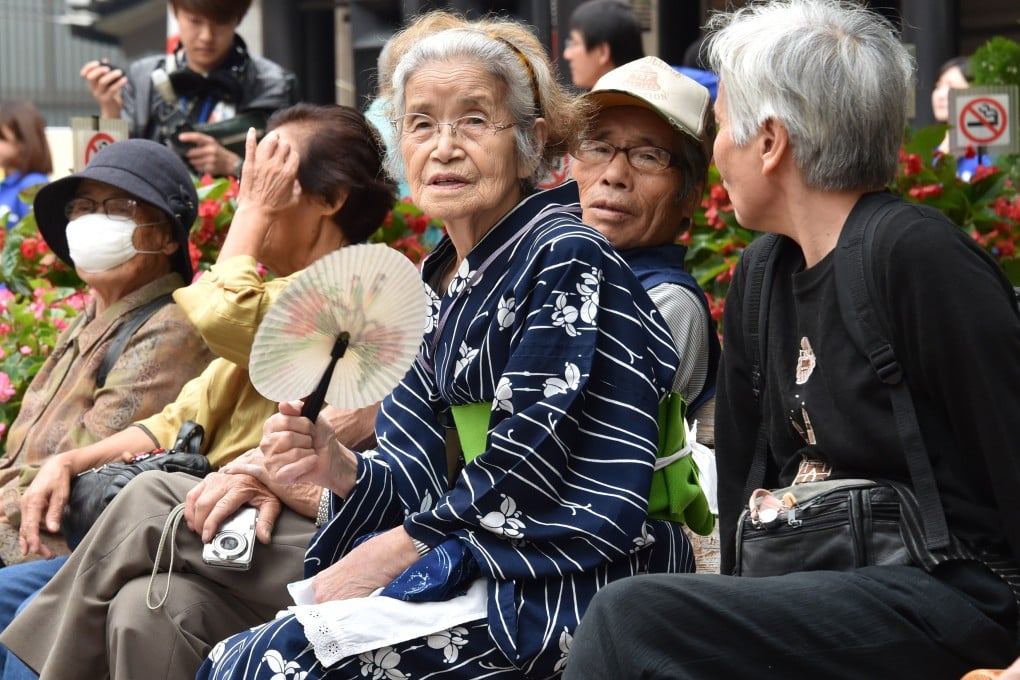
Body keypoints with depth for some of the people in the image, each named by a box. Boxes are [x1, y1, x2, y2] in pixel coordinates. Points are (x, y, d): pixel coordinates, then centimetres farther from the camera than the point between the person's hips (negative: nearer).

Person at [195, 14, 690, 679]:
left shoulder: (564, 257, -10)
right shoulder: (440, 282, 15)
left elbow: (526, 468, -16)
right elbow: (430, 474, 11)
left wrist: (391, 551, -11)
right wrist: (339, 467, -8)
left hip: (568, 580, -8)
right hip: (479, 563, 8)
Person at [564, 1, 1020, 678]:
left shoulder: (921, 260, -12)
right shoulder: (758, 278, 14)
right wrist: (739, 613, 12)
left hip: (948, 599, -7)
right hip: (824, 590, 7)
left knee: (629, 617, -23)